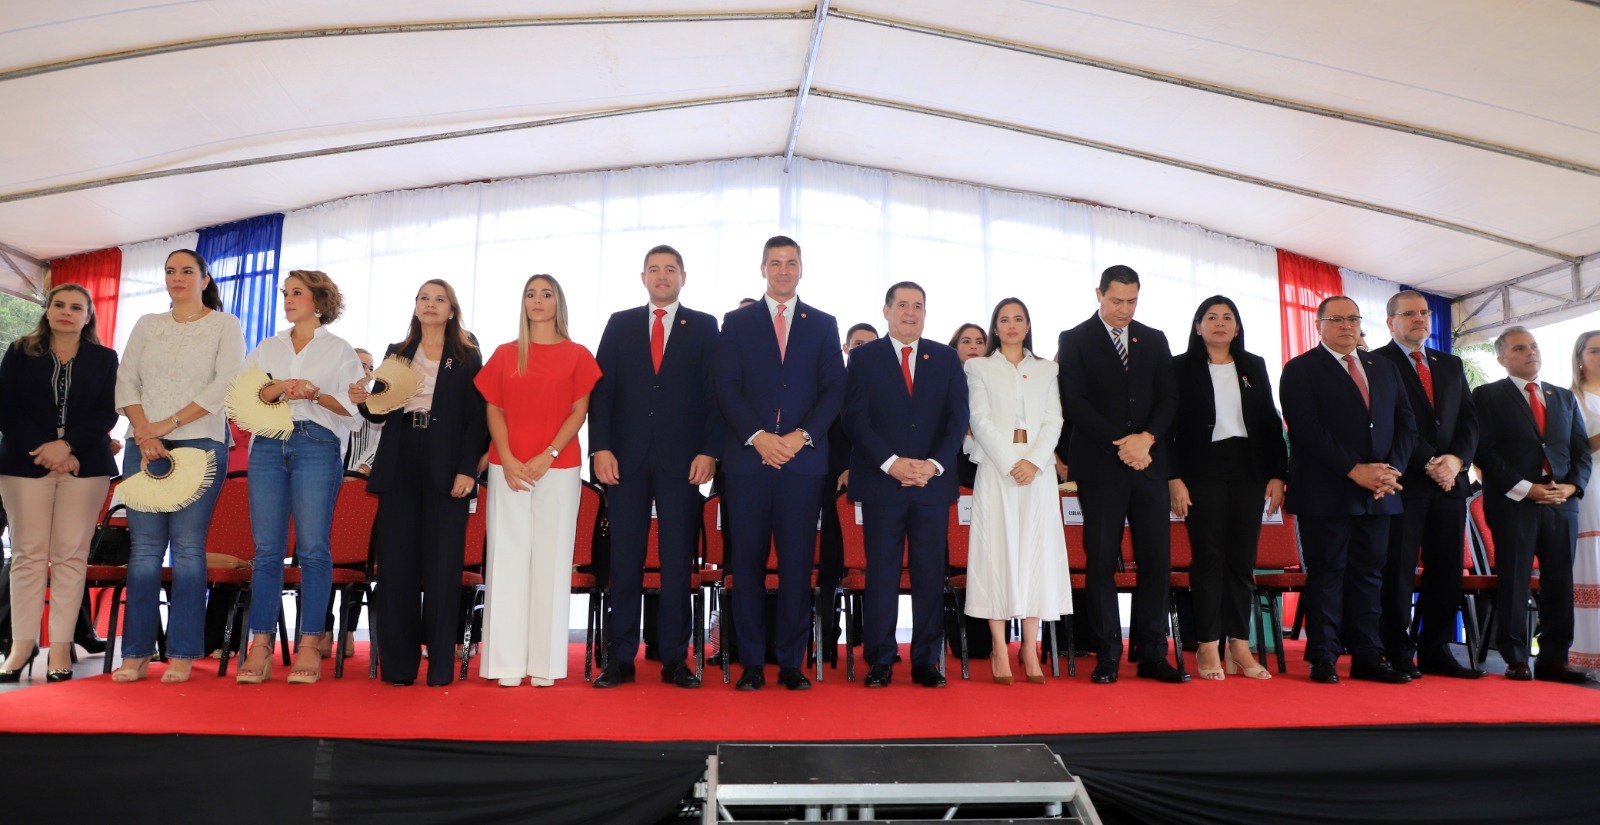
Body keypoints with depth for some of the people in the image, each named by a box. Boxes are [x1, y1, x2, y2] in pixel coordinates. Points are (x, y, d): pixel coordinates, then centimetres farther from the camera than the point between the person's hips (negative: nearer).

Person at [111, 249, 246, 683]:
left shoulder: (224, 325, 6)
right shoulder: (147, 325, 18)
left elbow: (226, 383, -6)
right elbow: (125, 381, 10)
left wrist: (169, 424, -10)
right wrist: (144, 432, -6)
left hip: (200, 443, -3)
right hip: (144, 444, 4)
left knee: (188, 546, -6)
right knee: (144, 546, 0)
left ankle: (182, 655, -2)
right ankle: (136, 653, 4)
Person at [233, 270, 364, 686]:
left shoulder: (339, 350, 11)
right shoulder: (266, 348, 21)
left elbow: (352, 407, 3)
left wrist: (316, 395, -12)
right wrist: (276, 389, -8)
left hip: (317, 445, -3)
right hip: (268, 446, 3)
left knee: (313, 549, -6)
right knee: (267, 549, -1)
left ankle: (310, 646, -3)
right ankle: (260, 646, 1)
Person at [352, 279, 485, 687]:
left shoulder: (467, 357, 5)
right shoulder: (396, 353, 16)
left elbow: (477, 419, -2)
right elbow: (381, 414, 14)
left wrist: (467, 469, -12)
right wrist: (363, 401, -8)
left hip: (446, 471, -3)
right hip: (400, 470, 3)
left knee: (442, 566, -1)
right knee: (396, 565, 2)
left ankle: (440, 665, 5)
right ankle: (398, 664, 9)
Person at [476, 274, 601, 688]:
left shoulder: (576, 355, 6)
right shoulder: (505, 354, 12)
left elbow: (579, 412, 1)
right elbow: (494, 410, 7)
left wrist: (546, 457, -11)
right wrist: (507, 460, -7)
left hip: (557, 467, -1)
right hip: (508, 468, 2)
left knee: (551, 558, -1)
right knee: (508, 557, 0)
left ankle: (545, 661, 4)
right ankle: (507, 661, 4)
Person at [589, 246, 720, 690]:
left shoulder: (704, 326, 8)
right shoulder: (620, 324, 12)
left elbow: (714, 393, 3)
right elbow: (602, 389, 7)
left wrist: (709, 451, -6)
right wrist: (601, 448, -3)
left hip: (682, 459, -1)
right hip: (627, 456, 1)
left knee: (678, 560, 2)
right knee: (624, 558, 3)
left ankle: (674, 659, 9)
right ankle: (621, 657, 10)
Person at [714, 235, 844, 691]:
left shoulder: (823, 324, 13)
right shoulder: (737, 322, 11)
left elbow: (834, 390, 6)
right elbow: (726, 387, 3)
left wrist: (802, 436, -8)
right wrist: (757, 437, -10)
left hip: (803, 460, 0)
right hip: (747, 458, 0)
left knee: (798, 563, 1)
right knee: (747, 562, 1)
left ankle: (792, 663, 8)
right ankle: (751, 664, 8)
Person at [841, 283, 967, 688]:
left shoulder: (946, 358, 13)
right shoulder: (864, 357, 7)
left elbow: (957, 417, 5)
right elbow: (856, 418, -2)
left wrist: (935, 464, -9)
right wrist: (890, 463, -13)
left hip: (933, 481, 2)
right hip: (881, 482, -2)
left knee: (930, 574, 3)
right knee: (881, 573, 1)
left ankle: (926, 662, 11)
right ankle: (879, 662, 9)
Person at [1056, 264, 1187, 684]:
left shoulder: (1155, 340, 15)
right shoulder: (1074, 341, 4)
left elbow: (1169, 398, 9)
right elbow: (1075, 403, -5)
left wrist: (1147, 438, -9)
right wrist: (1120, 443, -12)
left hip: (1150, 462, 3)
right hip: (1100, 465, -3)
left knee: (1157, 558, 0)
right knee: (1102, 560, -2)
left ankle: (1152, 655, 7)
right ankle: (1107, 657, 4)